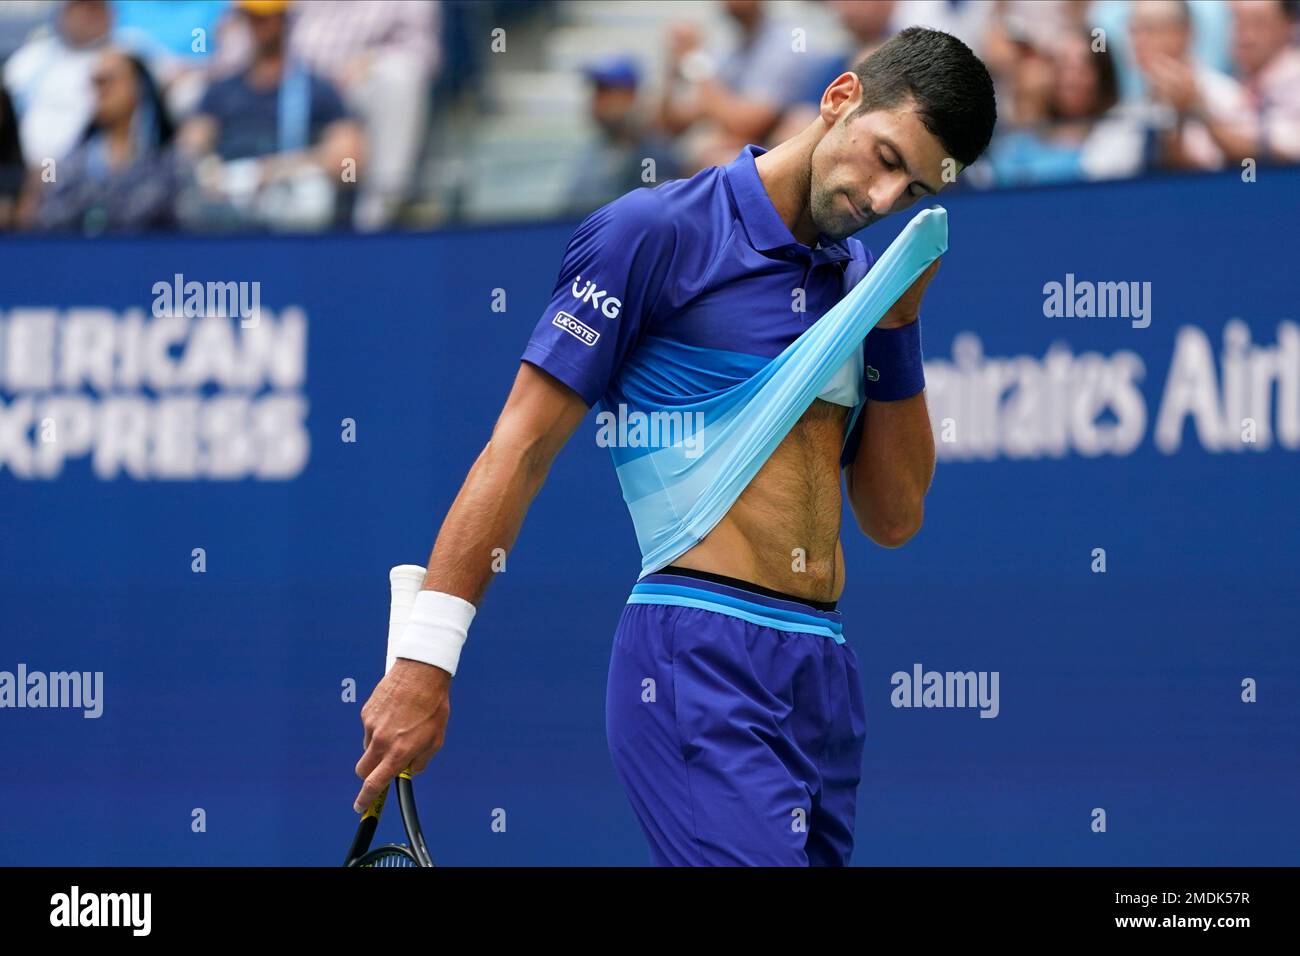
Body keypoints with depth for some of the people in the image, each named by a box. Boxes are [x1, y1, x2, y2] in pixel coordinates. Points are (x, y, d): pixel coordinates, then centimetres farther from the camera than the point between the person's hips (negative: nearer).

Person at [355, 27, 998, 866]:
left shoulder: (862, 277, 17)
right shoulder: (657, 232, -3)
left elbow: (893, 516, 18)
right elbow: (521, 448, -5)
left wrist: (898, 324, 7)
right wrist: (424, 659, -9)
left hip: (825, 672, 7)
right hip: (697, 662, -7)